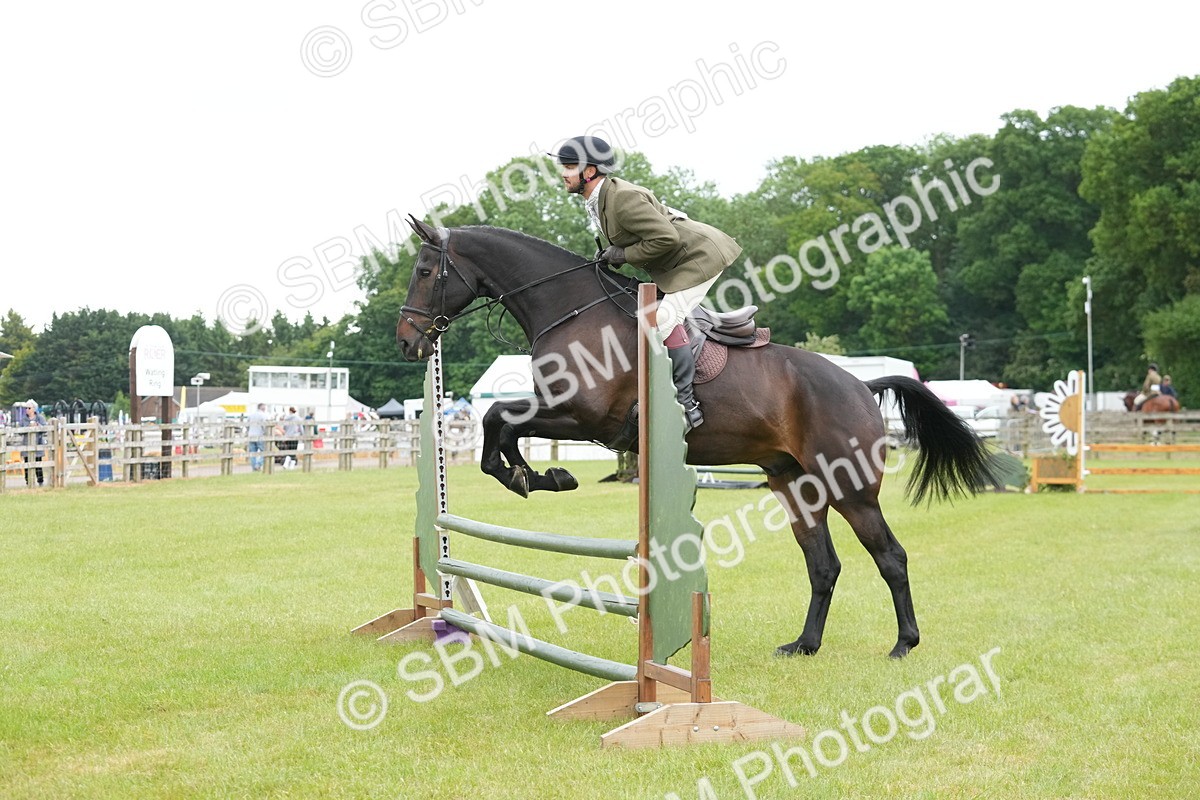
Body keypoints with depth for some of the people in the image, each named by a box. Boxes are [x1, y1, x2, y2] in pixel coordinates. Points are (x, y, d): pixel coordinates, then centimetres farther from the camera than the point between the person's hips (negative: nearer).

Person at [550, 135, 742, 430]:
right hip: (671, 266, 11)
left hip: (698, 256, -11)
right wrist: (612, 252, 2)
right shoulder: (596, 200, 5)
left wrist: (623, 255, -20)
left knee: (664, 318, -21)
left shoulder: (623, 198, -28)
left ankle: (687, 402, -15)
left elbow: (666, 239, -29)